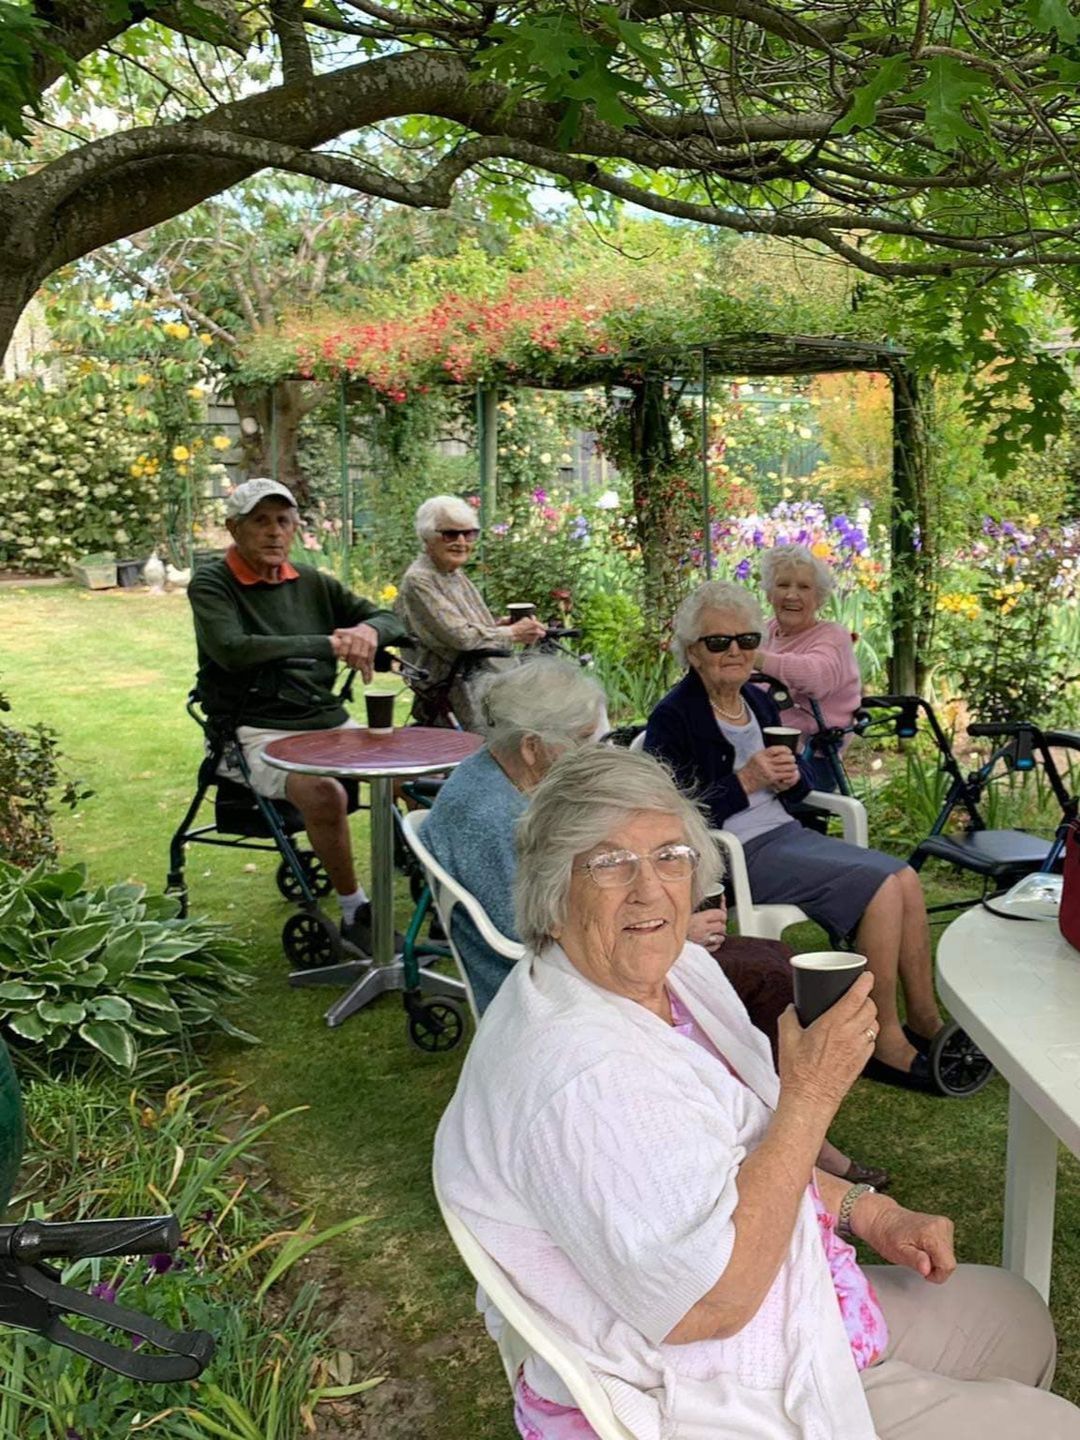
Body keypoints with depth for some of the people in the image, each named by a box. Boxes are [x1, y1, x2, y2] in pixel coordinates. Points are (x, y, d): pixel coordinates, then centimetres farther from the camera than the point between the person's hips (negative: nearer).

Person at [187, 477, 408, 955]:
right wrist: (329, 646, -20)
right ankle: (356, 913, -15)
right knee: (325, 793, -34)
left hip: (331, 723, 6)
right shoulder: (211, 584, -2)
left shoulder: (312, 583, 14)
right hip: (261, 732, -6)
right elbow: (231, 648, -21)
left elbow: (391, 620, 15)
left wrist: (368, 632, -12)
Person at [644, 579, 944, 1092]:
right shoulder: (673, 718, -12)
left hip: (782, 833, 8)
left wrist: (790, 779, -5)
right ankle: (886, 1043, -8)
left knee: (905, 877, -6)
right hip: (733, 854, -8)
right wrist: (745, 781, -20)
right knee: (881, 886, -19)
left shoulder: (757, 701, 12)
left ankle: (926, 1024, 6)